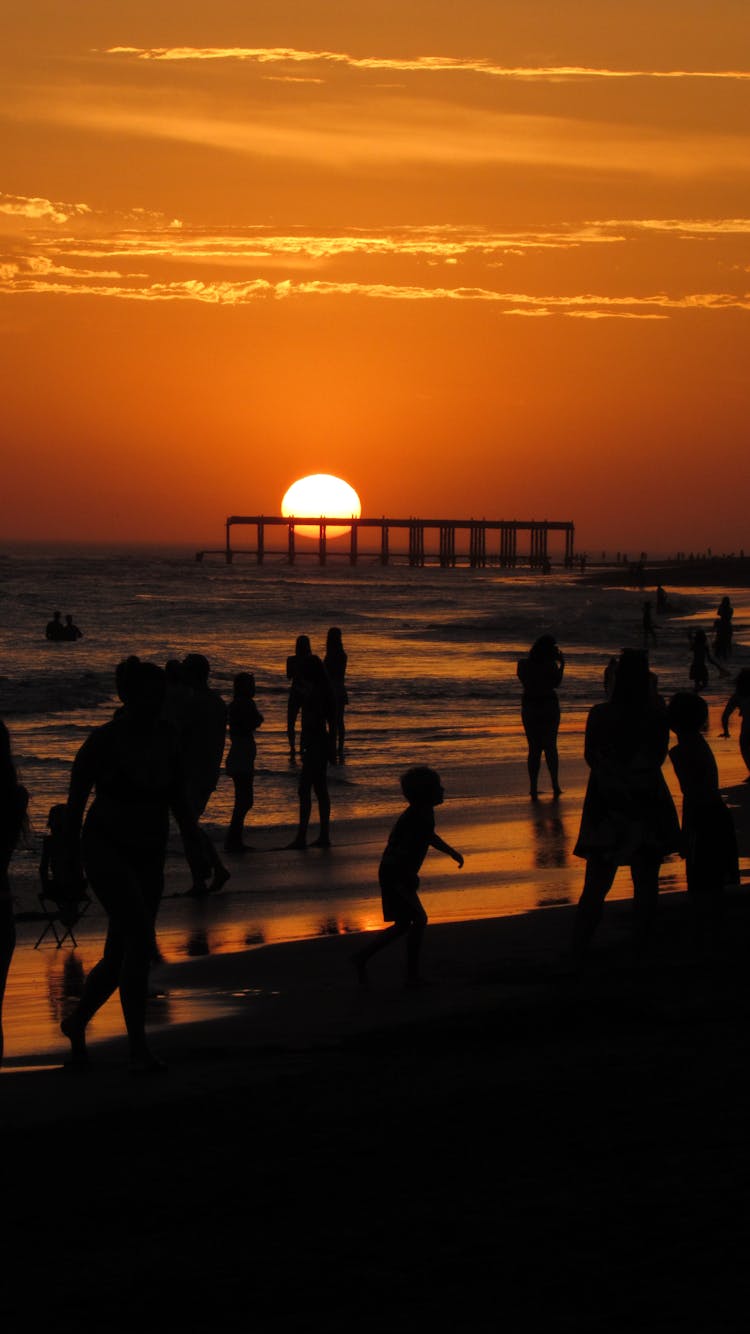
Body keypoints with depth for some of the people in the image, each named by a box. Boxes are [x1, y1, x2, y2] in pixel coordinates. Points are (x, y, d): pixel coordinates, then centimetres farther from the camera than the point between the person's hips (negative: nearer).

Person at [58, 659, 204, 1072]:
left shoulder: (164, 736, 3)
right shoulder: (104, 741, -13)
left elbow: (178, 797, 11)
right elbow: (76, 799, -6)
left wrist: (192, 843, 2)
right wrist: (71, 860, -4)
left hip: (148, 856, 6)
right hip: (106, 851, -6)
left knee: (121, 956, 10)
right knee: (141, 941, -21)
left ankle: (76, 1022, 35)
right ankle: (138, 1048, -18)